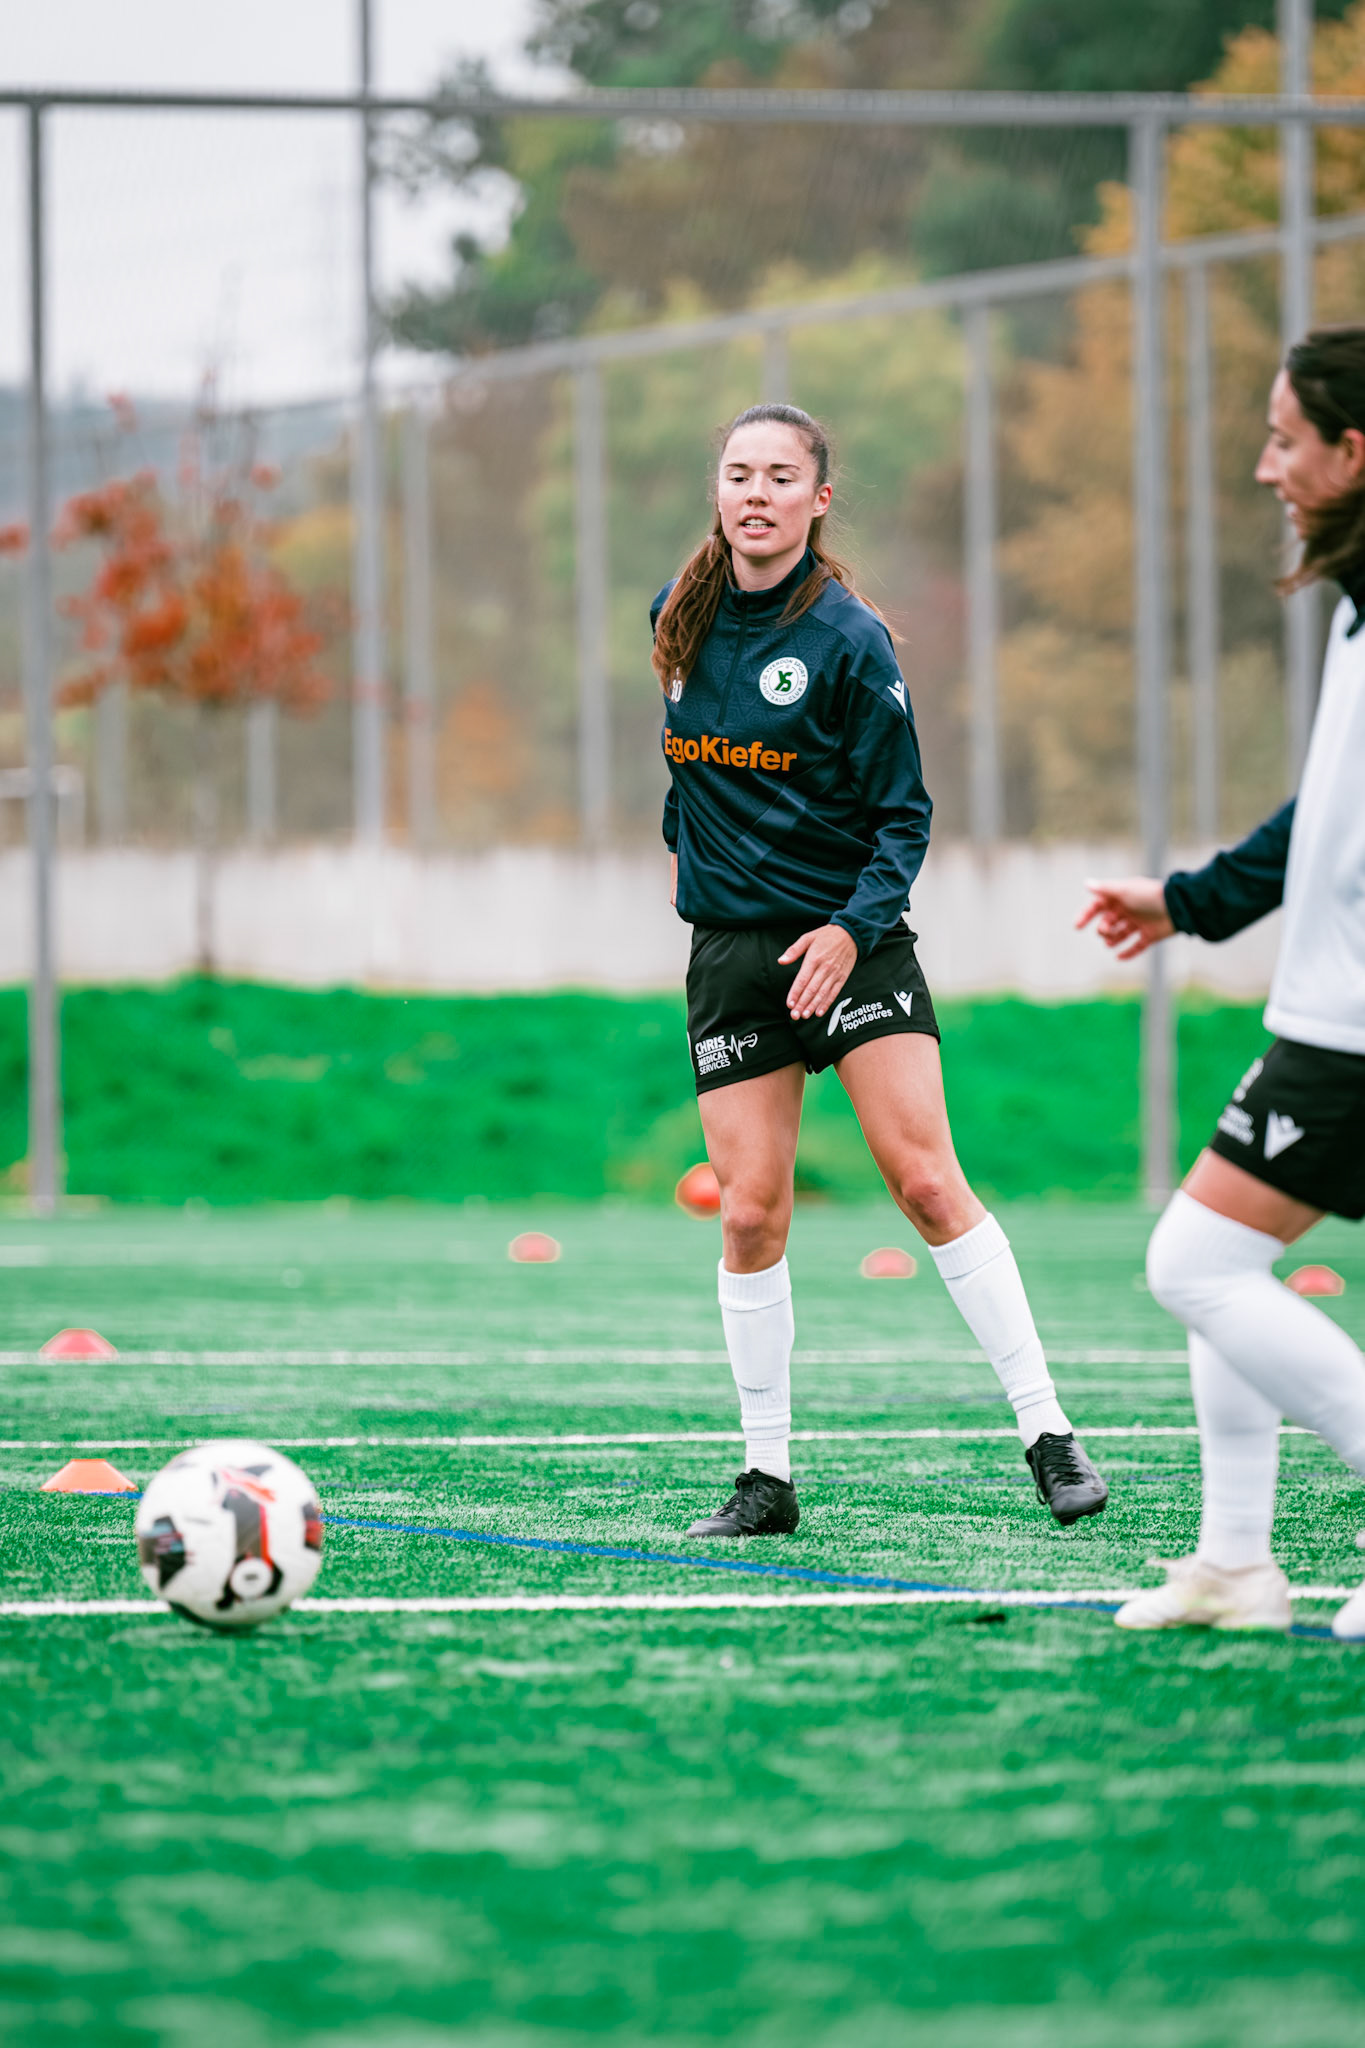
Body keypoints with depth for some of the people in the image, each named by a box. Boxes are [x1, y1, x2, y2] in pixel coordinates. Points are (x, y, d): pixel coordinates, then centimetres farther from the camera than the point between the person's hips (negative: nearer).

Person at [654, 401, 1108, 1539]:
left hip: (851, 941, -4)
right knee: (750, 1214, -1)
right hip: (732, 949, 4)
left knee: (927, 1181, -12)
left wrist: (854, 925, -19)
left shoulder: (848, 640, -9)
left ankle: (1047, 1431, -7)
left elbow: (904, 817, -7)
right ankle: (768, 1478, 6)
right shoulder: (681, 618, 6)